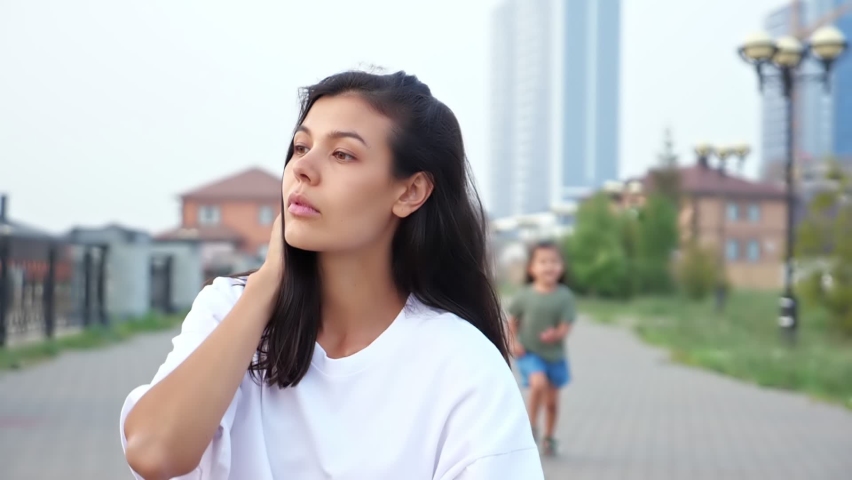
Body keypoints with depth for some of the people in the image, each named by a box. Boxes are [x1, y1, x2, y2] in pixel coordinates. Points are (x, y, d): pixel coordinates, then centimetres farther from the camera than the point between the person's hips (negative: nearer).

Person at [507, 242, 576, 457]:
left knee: (552, 399, 10)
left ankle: (549, 438, 32)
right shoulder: (525, 296, -8)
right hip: (529, 353, -2)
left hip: (554, 354, 2)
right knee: (539, 383, -27)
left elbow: (566, 326, -11)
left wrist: (556, 334, -31)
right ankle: (531, 426, -5)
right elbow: (512, 320, 6)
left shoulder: (564, 296, -9)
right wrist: (514, 342, -6)